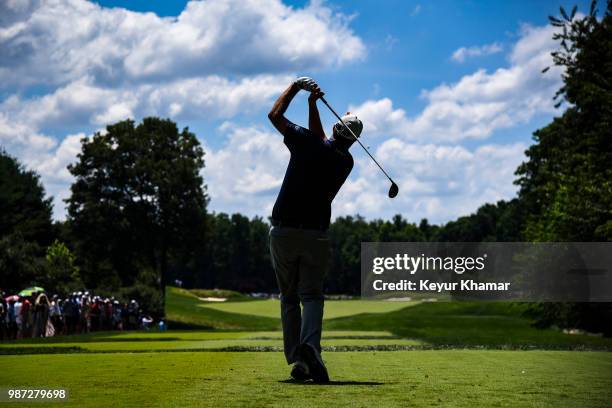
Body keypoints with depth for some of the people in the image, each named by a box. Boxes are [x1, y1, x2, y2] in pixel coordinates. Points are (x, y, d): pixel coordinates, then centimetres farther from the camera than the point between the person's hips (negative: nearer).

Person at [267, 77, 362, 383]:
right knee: (311, 295, 0)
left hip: (283, 231, 0)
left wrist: (297, 86, 15)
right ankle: (310, 346, -29)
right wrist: (313, 105, 19)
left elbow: (275, 114, 7)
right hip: (315, 235, 1)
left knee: (289, 297, 10)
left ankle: (296, 359, 1)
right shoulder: (345, 162, 7)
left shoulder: (307, 142, -5)